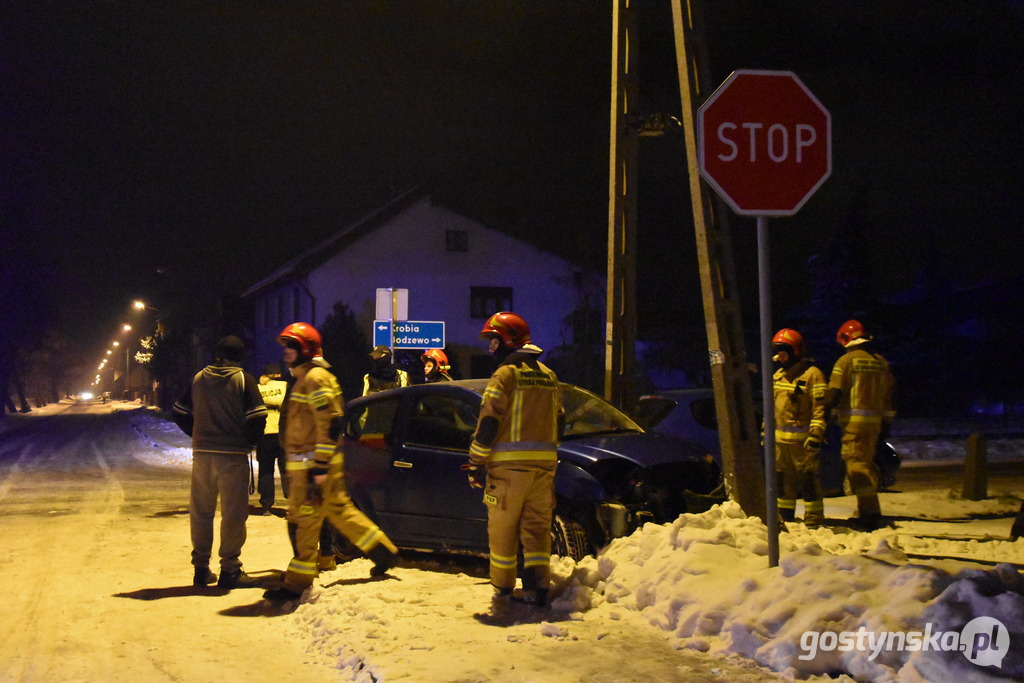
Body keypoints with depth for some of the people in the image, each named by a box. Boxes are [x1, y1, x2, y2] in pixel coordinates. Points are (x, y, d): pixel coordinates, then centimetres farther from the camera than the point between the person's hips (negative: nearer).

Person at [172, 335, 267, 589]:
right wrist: (249, 442, 5)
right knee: (233, 513, 1)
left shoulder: (199, 378, 8)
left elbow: (179, 413, 13)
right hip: (233, 455, -4)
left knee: (201, 511, 13)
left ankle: (201, 568, 18)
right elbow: (257, 418, -12)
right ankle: (230, 570, 2)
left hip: (202, 454, 5)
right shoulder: (243, 380, -6)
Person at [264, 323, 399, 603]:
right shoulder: (304, 377, 19)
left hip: (313, 463, -10)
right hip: (307, 463, 10)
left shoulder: (316, 378, -14)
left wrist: (320, 467, -23)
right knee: (339, 509, 16)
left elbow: (328, 424, -21)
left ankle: (297, 582, 0)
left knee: (304, 519, -5)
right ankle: (384, 551, 24)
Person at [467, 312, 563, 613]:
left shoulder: (506, 374, -7)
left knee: (503, 528, 2)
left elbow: (488, 422, -11)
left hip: (510, 463, -6)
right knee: (537, 526, 11)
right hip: (544, 463, 6)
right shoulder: (548, 376, 15)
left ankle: (503, 590, 6)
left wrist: (477, 463, -7)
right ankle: (538, 588, 10)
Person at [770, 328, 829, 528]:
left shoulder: (812, 375, -8)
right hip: (780, 439, 7)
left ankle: (814, 521, 0)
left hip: (802, 440, -7)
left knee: (808, 480, -5)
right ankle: (785, 517, 22)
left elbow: (820, 408, -12)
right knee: (782, 479, 12)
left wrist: (815, 435, -19)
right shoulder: (778, 376, 15)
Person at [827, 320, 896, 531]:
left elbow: (834, 393, -10)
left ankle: (869, 515, -13)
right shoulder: (880, 361, 13)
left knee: (856, 465, -6)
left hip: (853, 419, -7)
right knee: (867, 463, 18)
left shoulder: (846, 360, -6)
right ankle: (872, 512, 23)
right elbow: (888, 394, 17)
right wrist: (887, 421, 23)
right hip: (875, 419, 7)